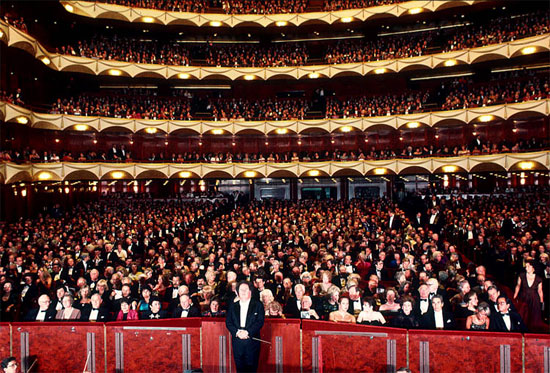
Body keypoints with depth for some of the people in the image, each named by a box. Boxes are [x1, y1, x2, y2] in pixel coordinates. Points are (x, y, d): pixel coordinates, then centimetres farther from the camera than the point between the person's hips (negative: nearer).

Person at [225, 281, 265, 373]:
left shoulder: (258, 305, 3)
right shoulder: (233, 306, 11)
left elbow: (260, 322, -5)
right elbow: (228, 322, 6)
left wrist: (247, 332, -15)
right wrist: (237, 332, -11)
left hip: (252, 342, -2)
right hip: (237, 343, 2)